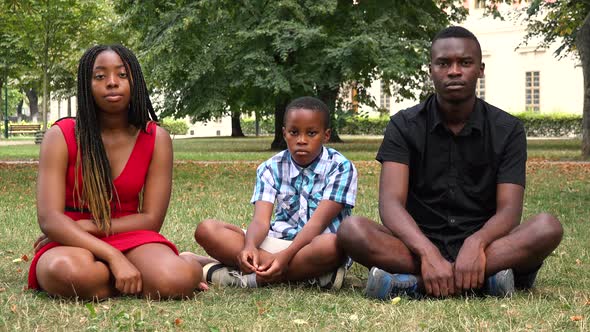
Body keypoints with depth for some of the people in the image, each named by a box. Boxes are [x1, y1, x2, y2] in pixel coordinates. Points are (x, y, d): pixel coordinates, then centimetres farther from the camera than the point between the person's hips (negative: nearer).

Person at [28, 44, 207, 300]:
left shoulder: (156, 139, 0)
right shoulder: (61, 136, -7)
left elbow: (151, 219, -2)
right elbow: (49, 219, -16)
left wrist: (87, 227, -13)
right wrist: (114, 257, -27)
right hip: (72, 244, 0)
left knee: (176, 281, -34)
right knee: (68, 271, -39)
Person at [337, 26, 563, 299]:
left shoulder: (507, 130, 3)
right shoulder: (404, 126, 1)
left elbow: (509, 211, -8)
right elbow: (390, 203, -13)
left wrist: (476, 243, -31)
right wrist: (428, 253, -32)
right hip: (420, 245, -1)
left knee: (547, 228, -28)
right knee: (351, 230, -28)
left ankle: (415, 283, -33)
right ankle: (482, 281, -35)